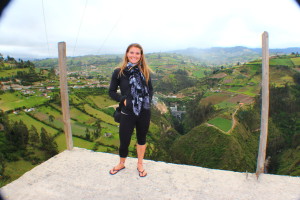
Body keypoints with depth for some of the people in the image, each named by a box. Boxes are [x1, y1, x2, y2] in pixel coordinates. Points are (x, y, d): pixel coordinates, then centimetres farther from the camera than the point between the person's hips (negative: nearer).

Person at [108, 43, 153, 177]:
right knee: (124, 141, 7)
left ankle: (140, 164, 41)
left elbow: (150, 89, 13)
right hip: (127, 113, -2)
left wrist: (148, 100, -3)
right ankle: (121, 163, 39)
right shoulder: (119, 72, -5)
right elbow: (112, 92, 1)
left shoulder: (145, 71, 1)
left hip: (144, 112, 2)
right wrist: (123, 99, -13)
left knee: (141, 138, 18)